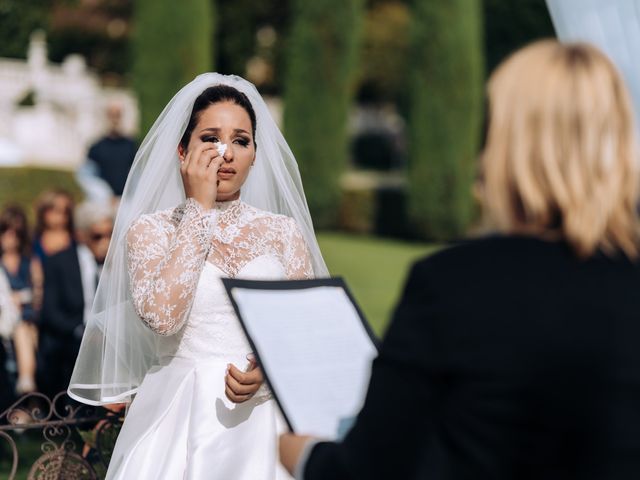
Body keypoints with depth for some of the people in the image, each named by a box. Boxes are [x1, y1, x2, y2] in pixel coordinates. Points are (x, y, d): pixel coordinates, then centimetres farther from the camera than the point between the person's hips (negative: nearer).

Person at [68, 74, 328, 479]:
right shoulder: (150, 230, 1)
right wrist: (198, 208, -12)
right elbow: (162, 315, -17)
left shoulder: (284, 231, 7)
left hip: (261, 421, 2)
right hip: (180, 423, -1)